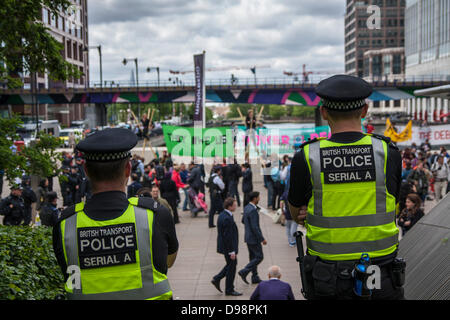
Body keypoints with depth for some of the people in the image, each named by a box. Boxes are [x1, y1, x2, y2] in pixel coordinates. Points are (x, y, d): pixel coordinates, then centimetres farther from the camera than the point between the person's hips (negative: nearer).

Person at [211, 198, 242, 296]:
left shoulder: (222, 215, 6)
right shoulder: (227, 219, -26)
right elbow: (228, 236, -26)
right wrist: (232, 251, -21)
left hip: (224, 246, 10)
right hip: (228, 247, -10)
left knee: (231, 265, 22)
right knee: (231, 267, 4)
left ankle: (217, 279, 22)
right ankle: (229, 290, 16)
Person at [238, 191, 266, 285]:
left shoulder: (247, 207, 6)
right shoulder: (253, 210, -24)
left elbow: (243, 221, 20)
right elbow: (255, 227, -26)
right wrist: (262, 239, -20)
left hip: (248, 237, 10)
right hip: (254, 238, -10)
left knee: (253, 257, 15)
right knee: (259, 257, 1)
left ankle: (255, 278, 21)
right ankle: (244, 272, -2)